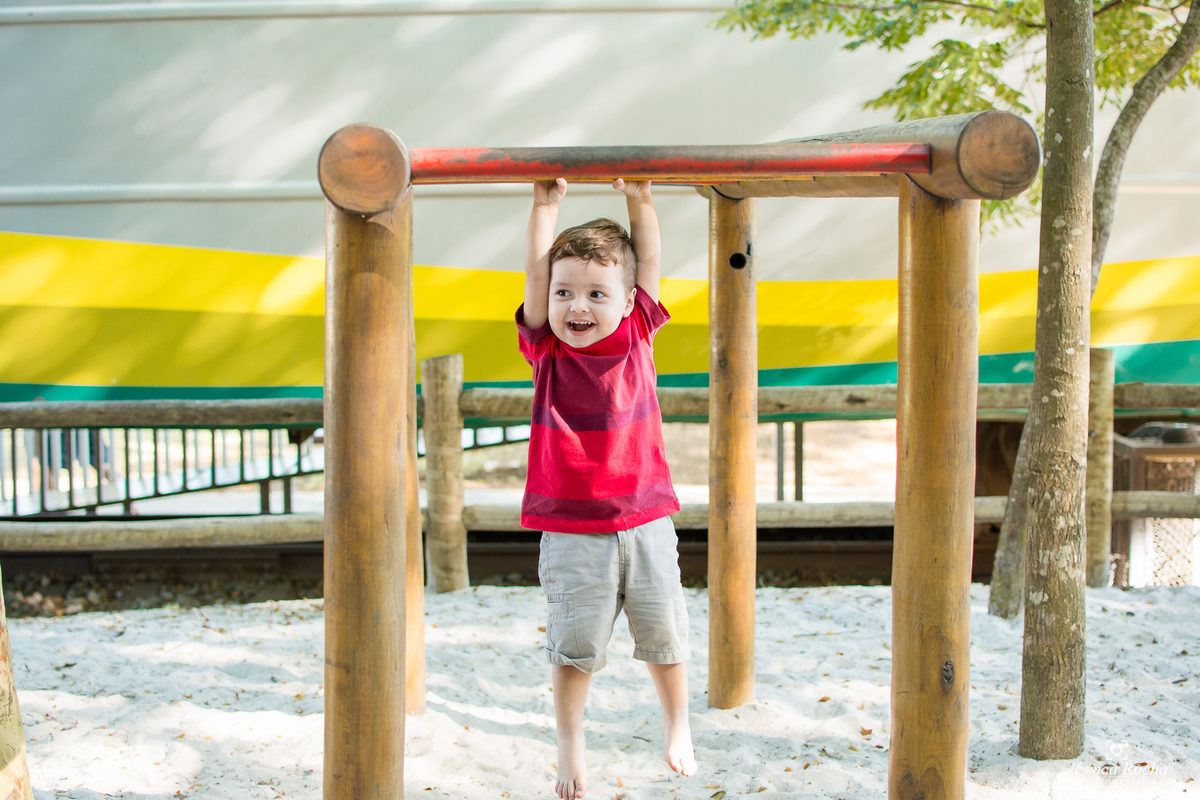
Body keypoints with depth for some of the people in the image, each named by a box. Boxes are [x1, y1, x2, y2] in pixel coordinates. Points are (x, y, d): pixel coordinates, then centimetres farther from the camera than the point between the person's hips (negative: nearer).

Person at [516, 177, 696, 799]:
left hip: (645, 520, 2)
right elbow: (536, 271, -8)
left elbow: (649, 262, 3)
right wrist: (546, 204, -8)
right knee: (574, 643, 4)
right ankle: (570, 743, 25)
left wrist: (639, 201, -3)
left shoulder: (636, 337, 1)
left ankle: (677, 726, 36)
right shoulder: (547, 348, -3)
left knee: (663, 636, 13)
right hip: (572, 530, -1)